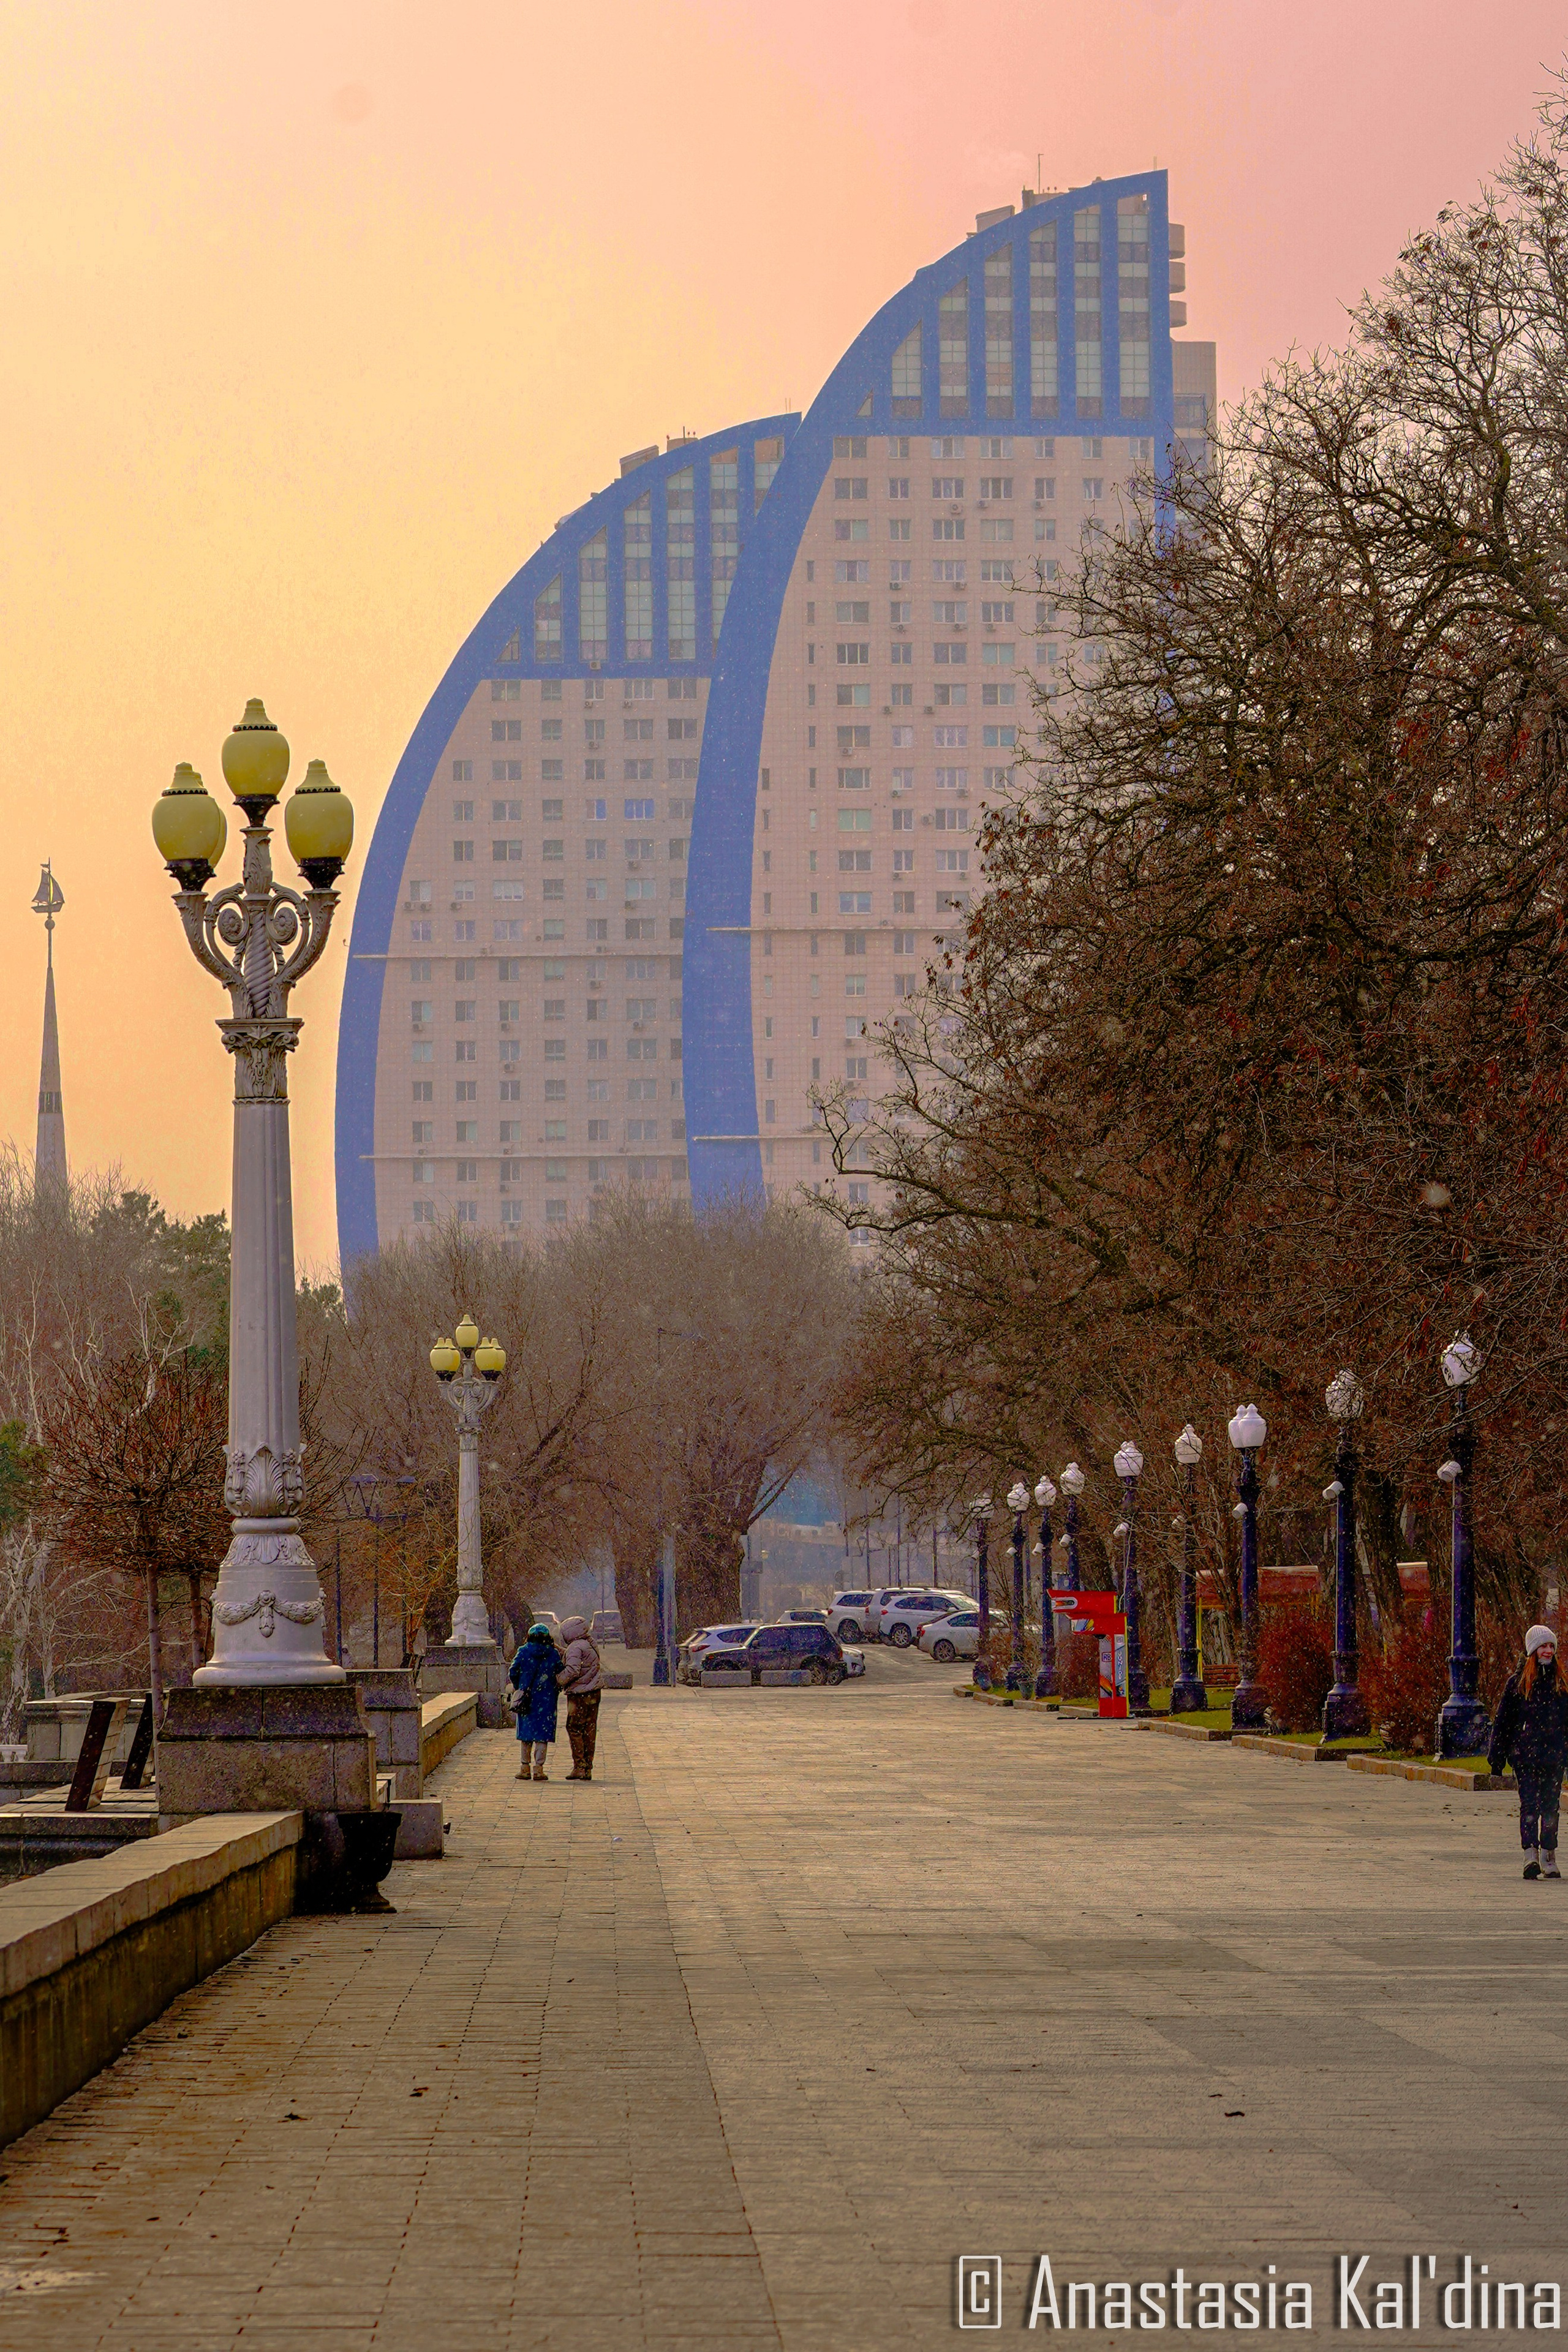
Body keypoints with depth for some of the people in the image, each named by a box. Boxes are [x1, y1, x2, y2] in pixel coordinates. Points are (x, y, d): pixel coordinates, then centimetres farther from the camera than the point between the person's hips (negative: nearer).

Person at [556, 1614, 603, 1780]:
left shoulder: (576, 1647, -13)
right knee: (589, 1731, 9)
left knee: (574, 1729, -3)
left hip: (579, 1694, -9)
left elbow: (572, 1671, -21)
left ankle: (579, 1767, -6)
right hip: (593, 1693, 9)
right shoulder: (591, 1646, 15)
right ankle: (588, 1769, 10)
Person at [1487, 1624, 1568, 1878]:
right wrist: (1497, 1757, 2)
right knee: (1529, 1803, -12)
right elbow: (1503, 1720, 4)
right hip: (1524, 1754, -3)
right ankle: (1530, 1855, -20)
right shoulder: (1518, 1681, 3)